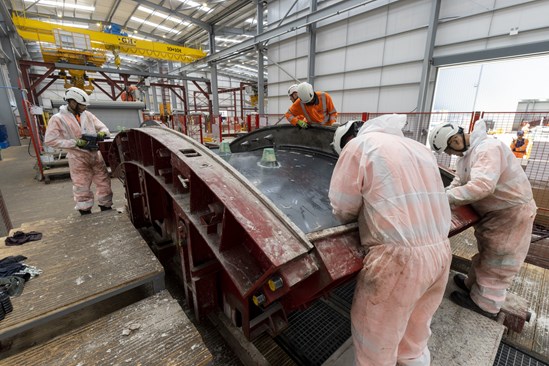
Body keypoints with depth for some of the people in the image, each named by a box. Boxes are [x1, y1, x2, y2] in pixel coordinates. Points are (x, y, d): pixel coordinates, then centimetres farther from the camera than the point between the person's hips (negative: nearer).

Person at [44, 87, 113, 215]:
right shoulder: (58, 118, -6)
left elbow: (103, 128, 13)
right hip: (78, 159, -4)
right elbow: (49, 140, -9)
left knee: (104, 183, 9)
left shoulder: (87, 115, 7)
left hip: (96, 156, 4)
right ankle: (86, 214, 18)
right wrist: (75, 143, -17)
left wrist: (101, 133, -11)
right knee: (82, 188, 4)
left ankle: (106, 210, 23)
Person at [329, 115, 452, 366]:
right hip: (440, 252, 8)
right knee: (415, 339, 29)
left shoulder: (358, 146, -6)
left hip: (398, 259, -7)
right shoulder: (421, 148, 15)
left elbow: (342, 209, -5)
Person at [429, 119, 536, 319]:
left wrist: (445, 198, -37)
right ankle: (474, 284, 40)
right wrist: (445, 193, -11)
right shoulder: (467, 152, 0)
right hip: (493, 210, 9)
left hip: (512, 212, -9)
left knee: (497, 260, 4)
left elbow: (482, 186, -43)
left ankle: (485, 303, 20)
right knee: (485, 252, 22)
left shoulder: (488, 149, -31)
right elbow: (460, 180, 6)